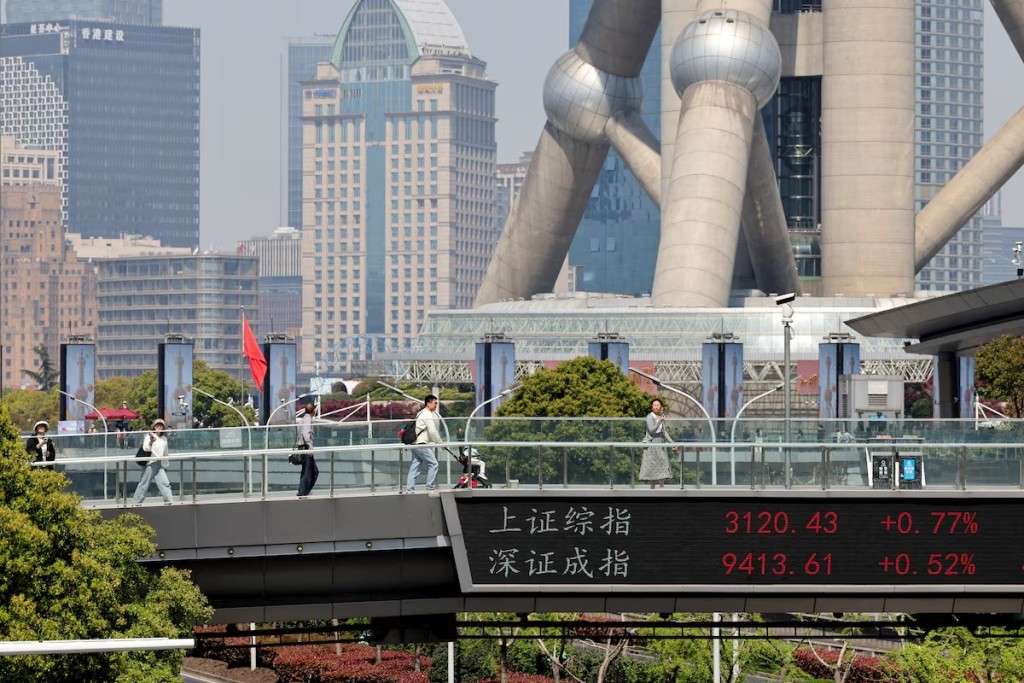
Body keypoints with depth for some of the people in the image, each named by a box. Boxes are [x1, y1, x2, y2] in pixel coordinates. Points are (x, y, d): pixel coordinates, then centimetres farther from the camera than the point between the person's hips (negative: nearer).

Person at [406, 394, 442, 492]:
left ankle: (409, 489, 4)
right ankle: (430, 488, -3)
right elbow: (433, 431, -13)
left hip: (415, 444, 10)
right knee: (433, 464, -4)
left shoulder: (421, 413, 21)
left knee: (414, 467, 7)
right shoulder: (428, 414, -10)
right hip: (421, 444, -10)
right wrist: (440, 443, -4)